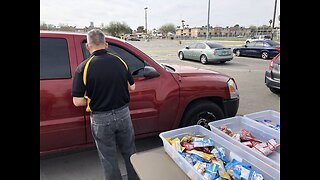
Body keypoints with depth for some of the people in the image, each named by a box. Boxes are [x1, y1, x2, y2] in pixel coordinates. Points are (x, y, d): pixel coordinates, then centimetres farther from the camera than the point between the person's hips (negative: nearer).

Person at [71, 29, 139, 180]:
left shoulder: (83, 67, -13)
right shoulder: (120, 61, -4)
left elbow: (77, 101, -12)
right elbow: (132, 87, 5)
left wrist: (92, 99, 7)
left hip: (101, 119, -3)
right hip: (123, 114, 3)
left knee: (108, 159, 17)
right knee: (129, 152, 23)